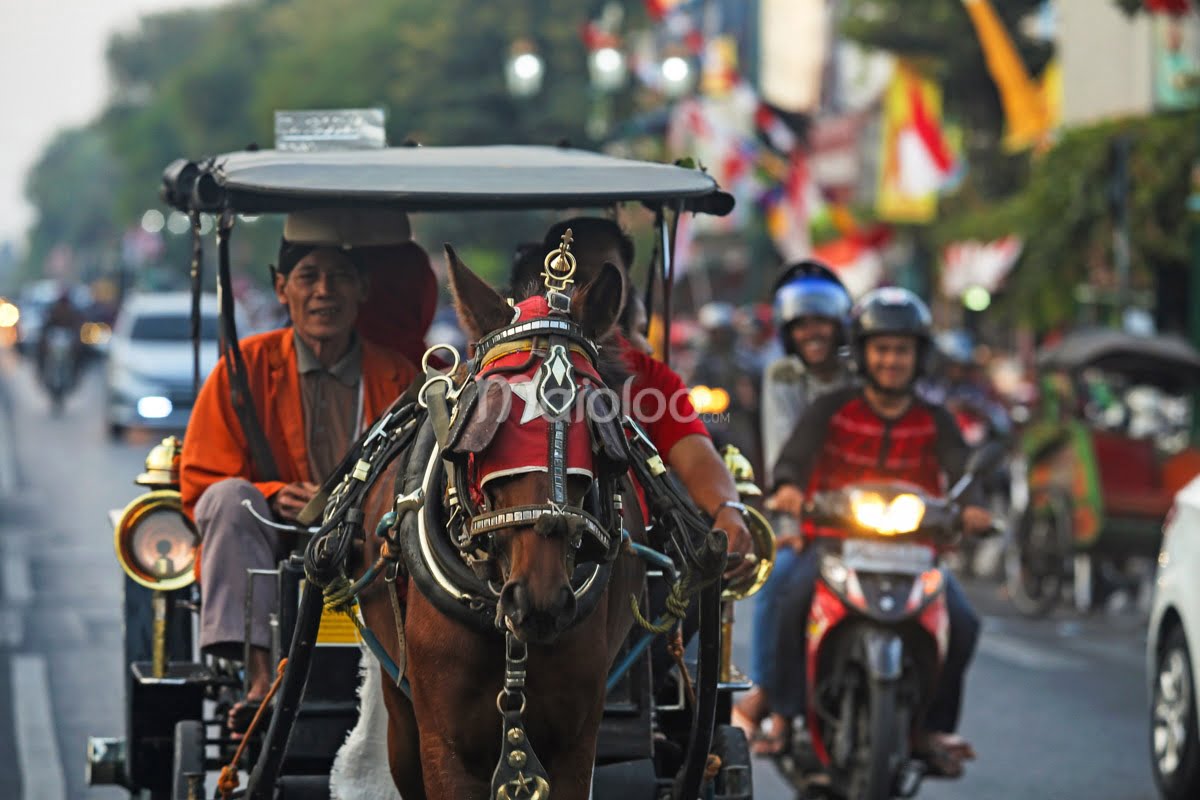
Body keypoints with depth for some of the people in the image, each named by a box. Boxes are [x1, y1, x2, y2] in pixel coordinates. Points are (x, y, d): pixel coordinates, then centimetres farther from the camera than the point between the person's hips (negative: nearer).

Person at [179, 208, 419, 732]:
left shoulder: (397, 378, 12)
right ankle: (261, 675, -39)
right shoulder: (247, 366, 6)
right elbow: (202, 485, 2)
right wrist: (275, 497, -18)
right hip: (271, 557, 0)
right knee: (231, 498, -30)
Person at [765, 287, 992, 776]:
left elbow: (960, 467, -7)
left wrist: (970, 507, -31)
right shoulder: (832, 410, 5)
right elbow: (797, 452, -11)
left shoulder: (934, 422, 10)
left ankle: (931, 726, -3)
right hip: (834, 539, -2)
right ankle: (784, 709, -24)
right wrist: (788, 486, -36)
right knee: (796, 595, -32)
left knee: (961, 621, -20)